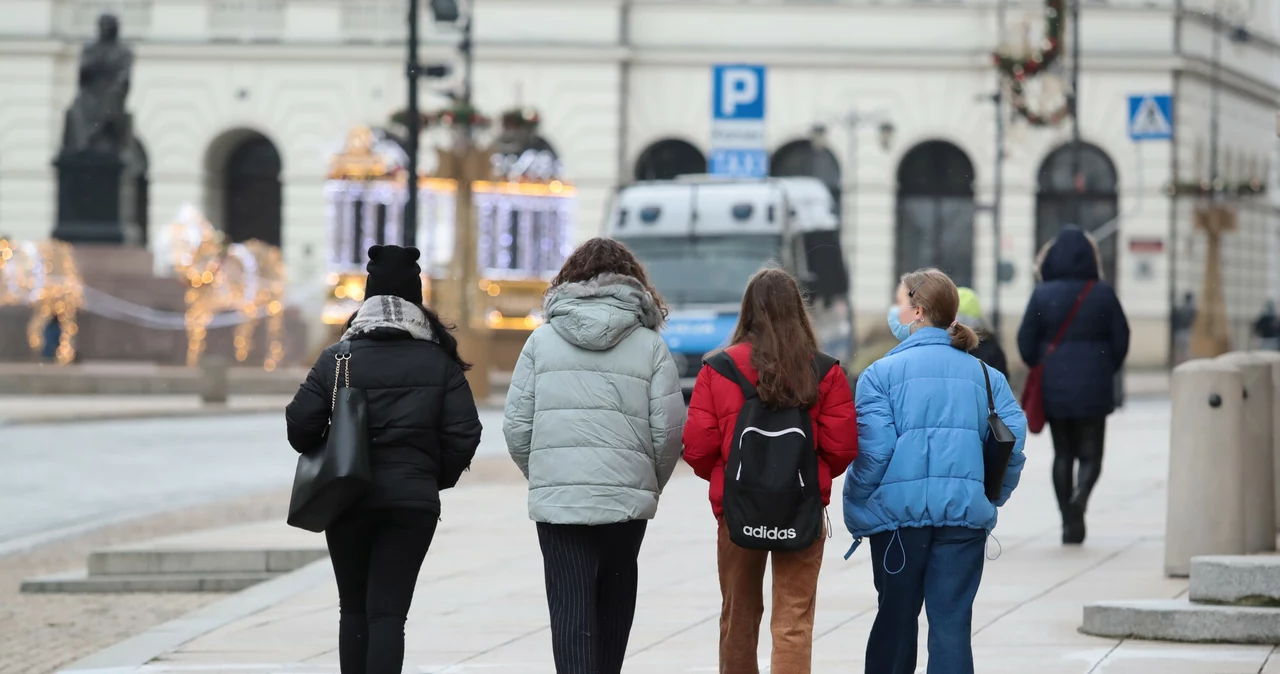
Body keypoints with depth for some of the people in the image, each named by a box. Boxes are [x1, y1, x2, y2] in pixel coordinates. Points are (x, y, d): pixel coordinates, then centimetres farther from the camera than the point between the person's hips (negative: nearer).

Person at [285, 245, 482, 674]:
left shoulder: (337, 358, -1)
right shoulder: (438, 362, 0)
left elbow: (300, 425, -6)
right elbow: (464, 434, -5)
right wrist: (437, 477, 12)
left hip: (347, 499, 1)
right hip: (413, 502, 0)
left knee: (354, 609, 13)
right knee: (388, 611, -3)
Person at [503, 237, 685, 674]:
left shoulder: (542, 341, 4)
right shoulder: (649, 346, 2)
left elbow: (516, 426, 1)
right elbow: (668, 430, -2)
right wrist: (650, 486, 15)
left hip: (555, 500, -1)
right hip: (626, 498, 1)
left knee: (571, 610, -3)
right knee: (615, 601, 17)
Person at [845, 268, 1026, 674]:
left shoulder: (881, 373, -3)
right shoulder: (984, 374, 8)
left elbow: (873, 449, -11)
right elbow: (1014, 436, 2)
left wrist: (856, 507, -1)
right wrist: (994, 495, 15)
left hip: (899, 509, -2)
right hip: (965, 513, 2)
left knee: (896, 617, 12)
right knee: (952, 621, 1)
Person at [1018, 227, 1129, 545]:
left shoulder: (1043, 295, -4)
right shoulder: (1103, 294, -5)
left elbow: (1026, 342, -3)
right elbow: (1121, 340, -1)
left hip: (1054, 387, 1)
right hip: (1093, 390, -1)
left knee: (1062, 455, 12)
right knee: (1090, 453, 7)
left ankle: (1069, 524, 8)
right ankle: (1081, 493, -25)